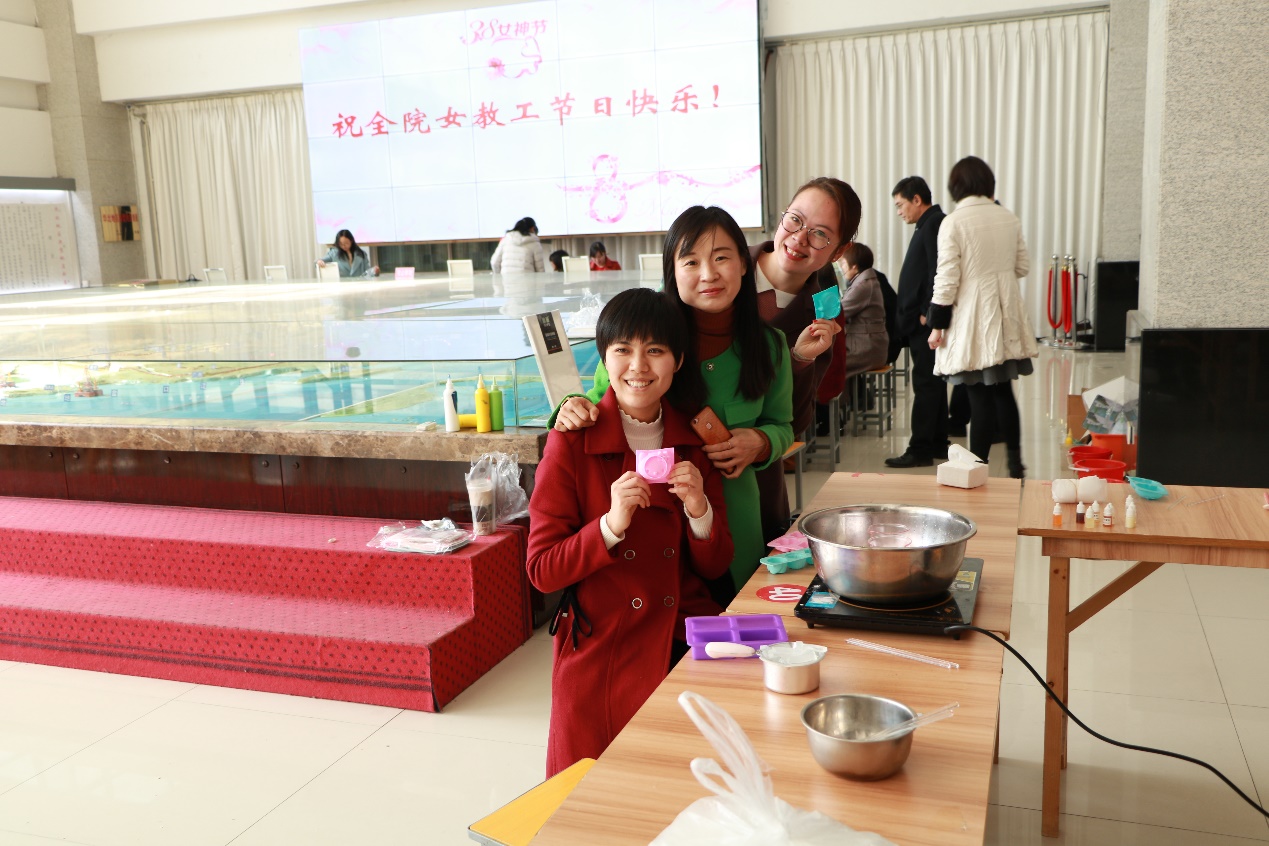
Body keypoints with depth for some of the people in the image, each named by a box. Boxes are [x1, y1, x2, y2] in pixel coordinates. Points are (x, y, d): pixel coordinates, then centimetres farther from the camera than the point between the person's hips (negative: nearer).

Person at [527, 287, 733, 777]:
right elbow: (542, 571, -10)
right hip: (598, 659, -3)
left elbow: (715, 567, 5)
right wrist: (611, 525, -24)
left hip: (685, 648, 4)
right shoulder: (572, 443, -9)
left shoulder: (693, 443, 4)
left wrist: (699, 511, -14)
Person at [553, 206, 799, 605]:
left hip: (733, 521, 3)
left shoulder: (768, 345, -2)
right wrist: (574, 410, -22)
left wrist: (758, 443, -11)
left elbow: (781, 425, 11)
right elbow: (601, 404, 0)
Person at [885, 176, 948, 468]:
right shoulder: (929, 225, 18)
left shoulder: (934, 225, -13)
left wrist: (927, 313, -20)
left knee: (925, 384, -8)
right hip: (923, 322, 10)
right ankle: (937, 444, 20)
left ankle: (920, 449, -6)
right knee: (933, 382, 13)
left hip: (926, 323, -10)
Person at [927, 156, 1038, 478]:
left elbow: (947, 279, -13)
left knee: (980, 395, 1)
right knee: (1003, 390, 14)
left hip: (972, 318, -5)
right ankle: (1015, 462, 18)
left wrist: (937, 325, -6)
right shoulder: (1009, 218, 4)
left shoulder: (953, 223, -12)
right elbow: (1023, 267, 11)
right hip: (1006, 318, 5)